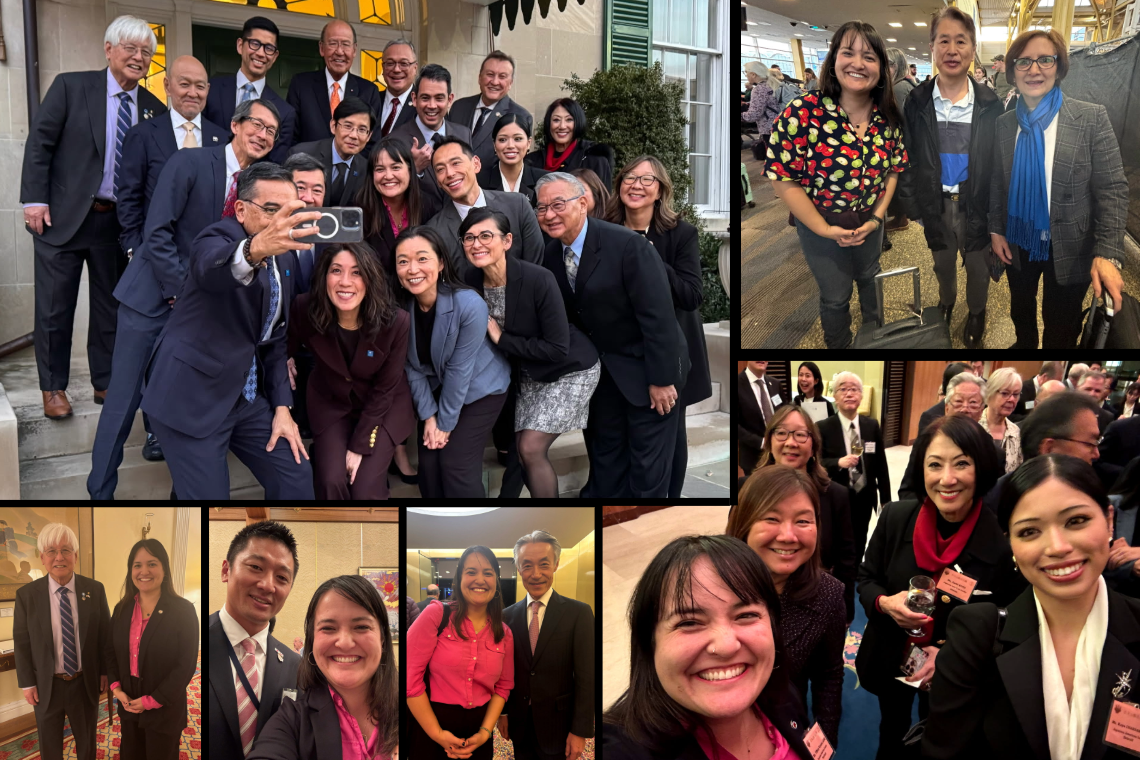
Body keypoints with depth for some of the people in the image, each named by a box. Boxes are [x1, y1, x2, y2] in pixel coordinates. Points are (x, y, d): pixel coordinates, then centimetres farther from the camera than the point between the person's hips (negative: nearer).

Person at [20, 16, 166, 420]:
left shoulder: (154, 109, 5)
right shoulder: (71, 86, -3)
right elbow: (39, 142, -4)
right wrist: (35, 200, -11)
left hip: (117, 221, 3)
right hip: (62, 215, -3)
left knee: (111, 306, 11)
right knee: (55, 307, 4)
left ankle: (105, 383, 24)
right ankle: (53, 388, 17)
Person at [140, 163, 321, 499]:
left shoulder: (283, 265, 10)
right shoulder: (220, 237, -13)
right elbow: (210, 268, -39)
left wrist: (282, 407, 6)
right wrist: (255, 248, -61)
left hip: (246, 397, 7)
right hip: (192, 395, -7)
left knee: (297, 480, 4)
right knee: (209, 495, -8)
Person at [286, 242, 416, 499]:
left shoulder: (395, 321, -27)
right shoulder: (305, 308, -24)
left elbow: (384, 390, -17)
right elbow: (285, 349, -1)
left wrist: (359, 446, -14)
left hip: (383, 408, -1)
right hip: (330, 403, 2)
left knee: (365, 490, -14)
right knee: (331, 482, -17)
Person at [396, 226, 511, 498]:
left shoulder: (469, 305, -32)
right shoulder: (400, 307, -19)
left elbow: (459, 369, -24)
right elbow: (412, 366, -9)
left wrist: (445, 422, -16)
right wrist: (428, 416, -10)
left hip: (480, 387, -4)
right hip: (436, 388, 4)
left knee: (456, 465, -8)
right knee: (428, 463, 2)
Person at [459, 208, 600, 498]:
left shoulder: (538, 279, -29)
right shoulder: (472, 280, -11)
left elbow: (558, 349, -27)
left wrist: (502, 339, -23)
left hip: (569, 370, -6)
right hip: (529, 373, 6)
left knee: (530, 448, -14)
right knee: (522, 448, 3)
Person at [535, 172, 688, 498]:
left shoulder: (626, 245, -25)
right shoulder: (552, 253, -3)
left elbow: (658, 315, -24)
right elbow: (568, 313, 6)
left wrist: (662, 379, -22)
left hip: (644, 366, -6)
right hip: (602, 367, 7)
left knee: (647, 460, 2)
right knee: (604, 449, 18)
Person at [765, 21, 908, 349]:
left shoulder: (888, 119, -11)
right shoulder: (803, 113, -27)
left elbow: (892, 170, 3)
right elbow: (782, 180, -23)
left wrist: (877, 216, -8)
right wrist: (824, 229, -20)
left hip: (870, 221, 5)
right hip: (821, 225, -4)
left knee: (869, 277, 29)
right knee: (836, 297, 14)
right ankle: (839, 345, 42)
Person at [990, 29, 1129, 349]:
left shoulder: (1092, 118, -14)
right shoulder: (1004, 124, -3)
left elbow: (1112, 189, -16)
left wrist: (1107, 253, -25)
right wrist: (995, 229, 0)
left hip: (1070, 249, -3)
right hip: (1018, 243, 4)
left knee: (1061, 329, 11)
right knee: (1021, 309, 25)